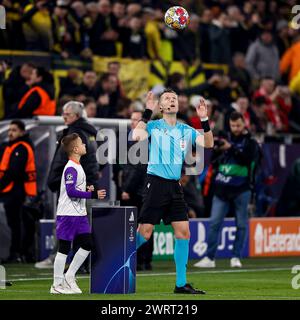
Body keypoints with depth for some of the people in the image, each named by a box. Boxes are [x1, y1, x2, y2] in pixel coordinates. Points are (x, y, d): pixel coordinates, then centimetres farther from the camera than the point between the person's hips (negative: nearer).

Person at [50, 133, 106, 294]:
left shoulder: (77, 167, 14)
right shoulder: (71, 168, -16)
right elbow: (71, 191, -23)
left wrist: (87, 190, 7)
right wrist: (93, 194, -22)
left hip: (79, 214, 9)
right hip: (68, 214, -9)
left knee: (87, 244, 7)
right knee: (64, 248, -4)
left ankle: (69, 276, 15)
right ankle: (57, 285, 2)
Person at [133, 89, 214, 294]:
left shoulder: (186, 130, 12)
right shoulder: (154, 126, -1)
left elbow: (208, 144, 2)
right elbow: (136, 136, -20)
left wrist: (205, 120, -9)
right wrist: (147, 113, -20)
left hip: (175, 186, 5)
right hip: (156, 183, -5)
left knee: (183, 232, 0)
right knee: (144, 232, -9)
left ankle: (181, 283, 5)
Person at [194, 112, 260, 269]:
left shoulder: (250, 142, 2)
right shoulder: (224, 139, 11)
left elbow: (247, 158, -17)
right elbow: (214, 162, 10)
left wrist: (231, 148, -27)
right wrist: (216, 150, -10)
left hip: (241, 189, -2)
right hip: (222, 188, 2)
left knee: (241, 224, 1)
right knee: (214, 222, -3)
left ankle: (236, 257, 10)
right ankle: (209, 258, -1)